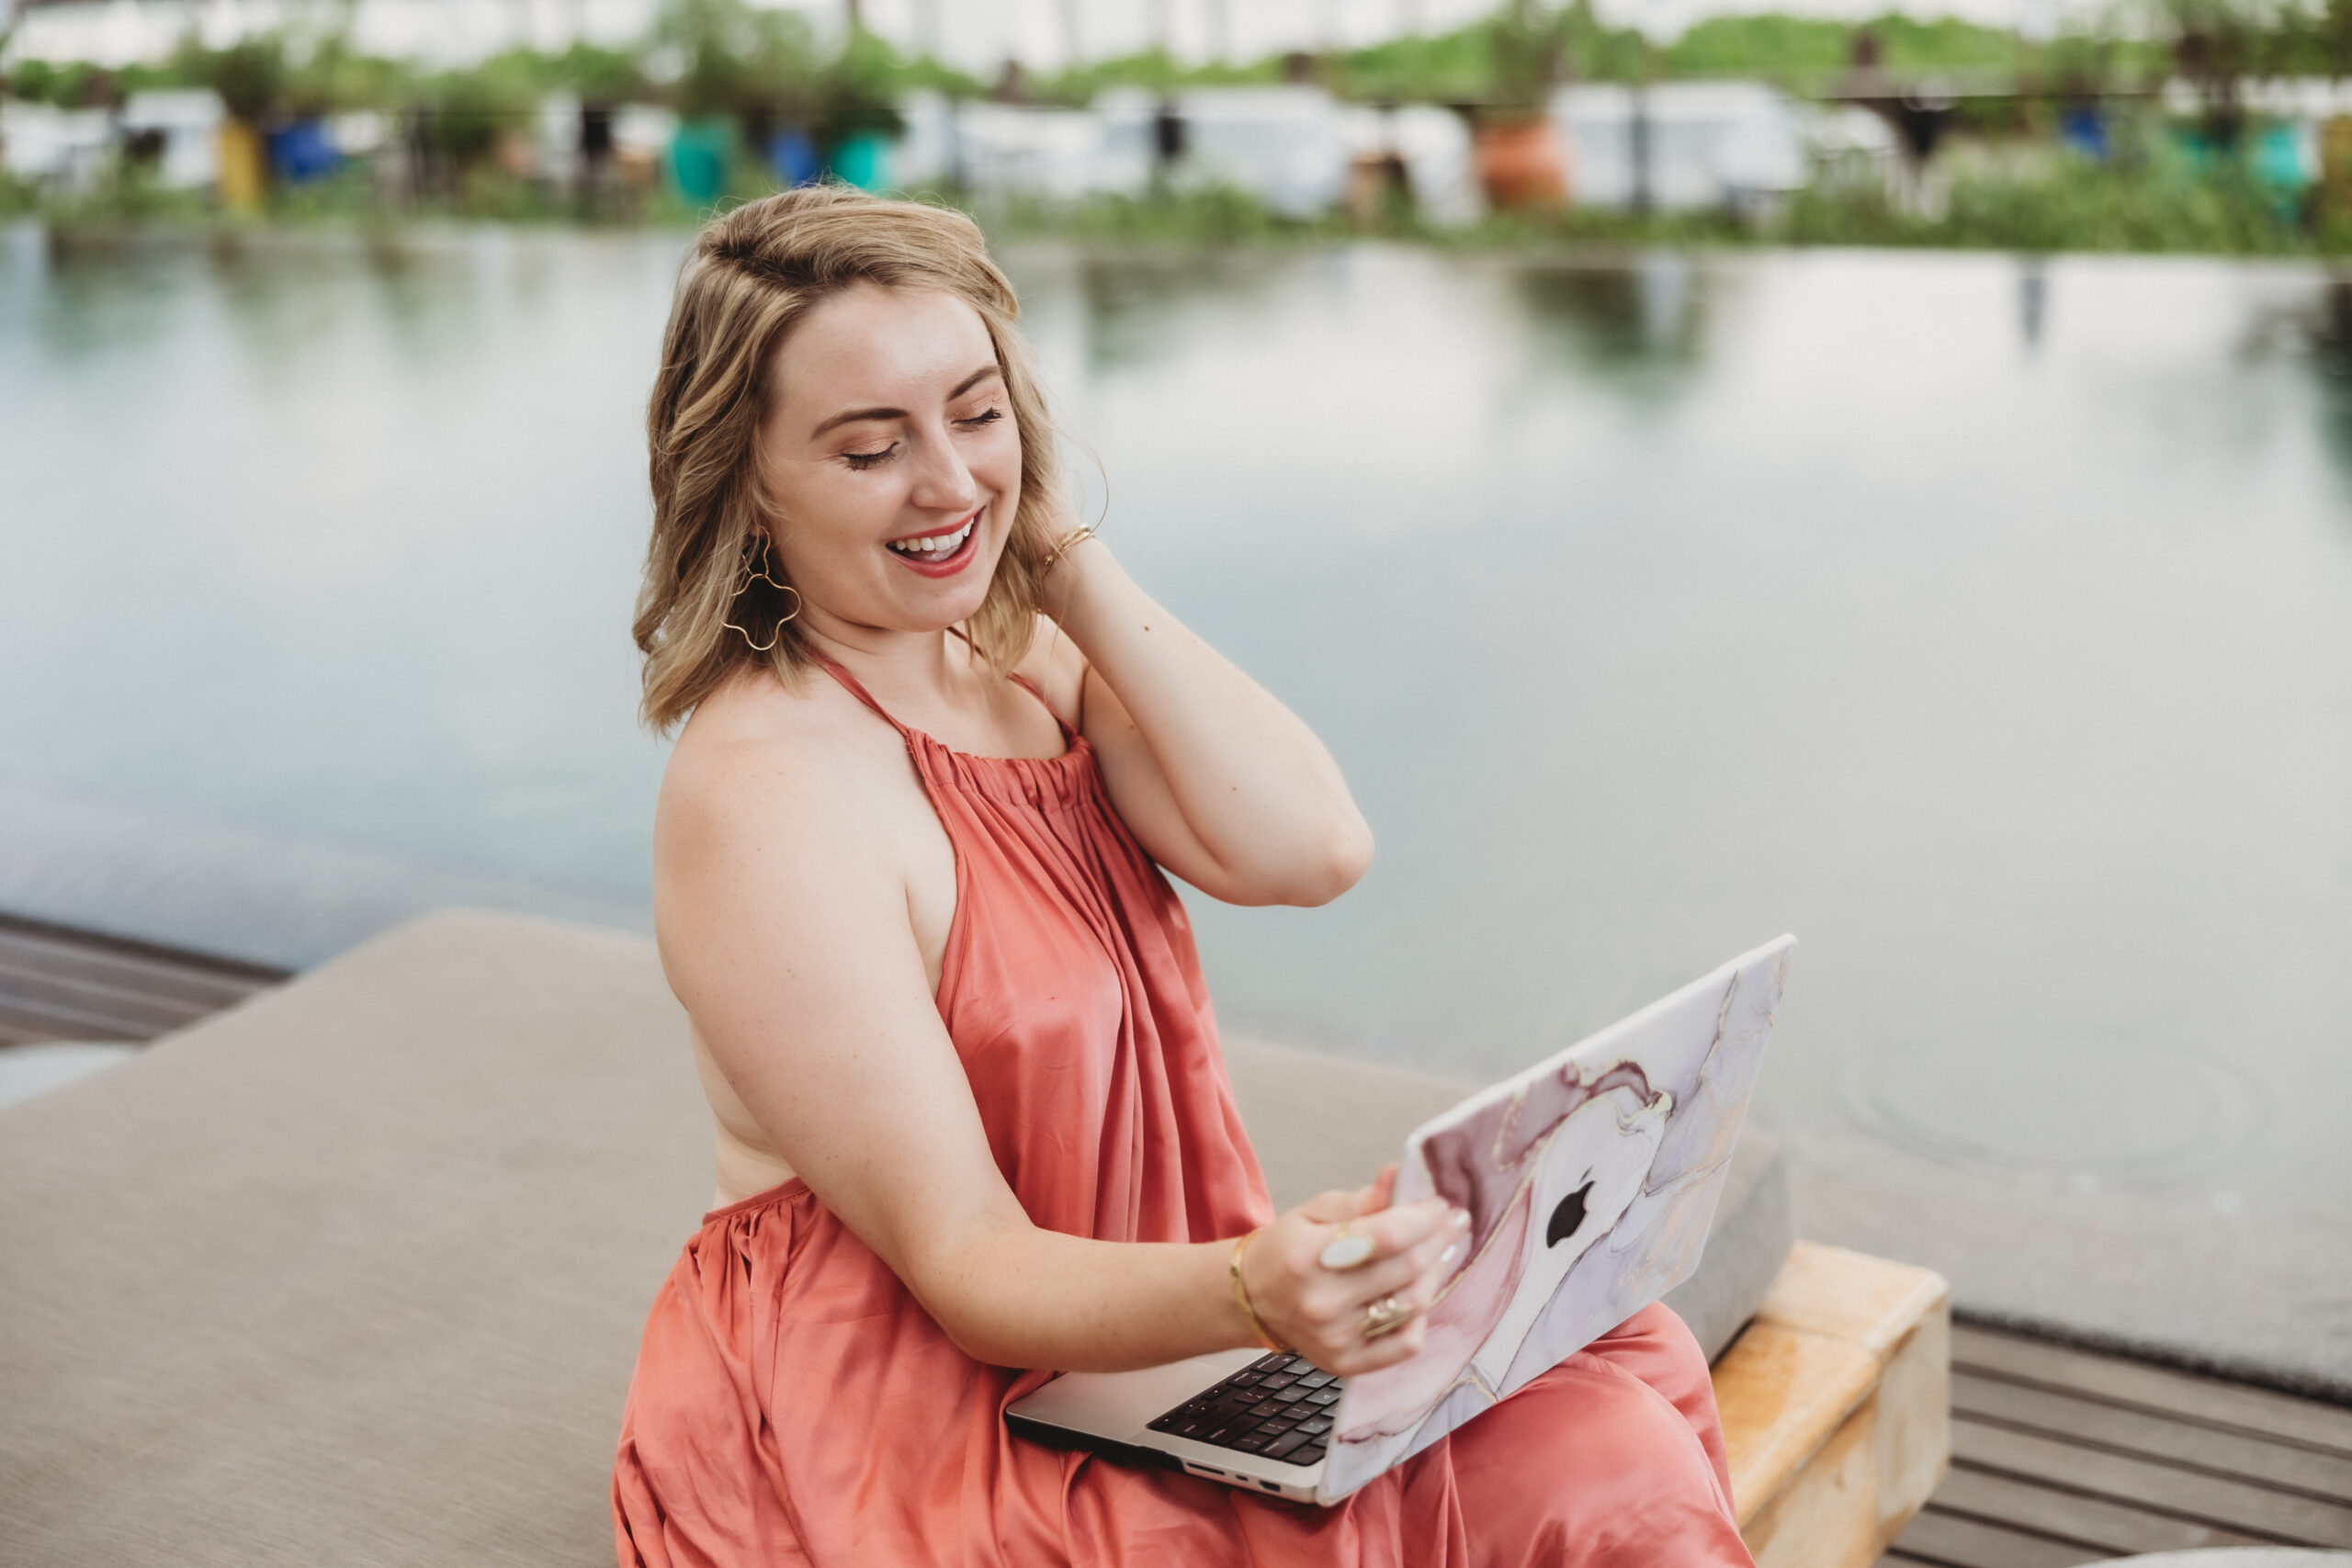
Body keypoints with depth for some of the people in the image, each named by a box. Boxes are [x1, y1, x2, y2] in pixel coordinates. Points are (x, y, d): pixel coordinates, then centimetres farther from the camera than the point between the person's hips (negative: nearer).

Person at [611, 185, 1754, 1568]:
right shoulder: (765, 791, -19)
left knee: (1616, 1449, -9)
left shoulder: (1025, 657, 6)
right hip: (892, 1442, -7)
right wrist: (1253, 1297, -38)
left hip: (1128, 1334, 7)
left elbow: (1311, 852, -10)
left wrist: (1068, 560, -8)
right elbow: (968, 1268, -20)